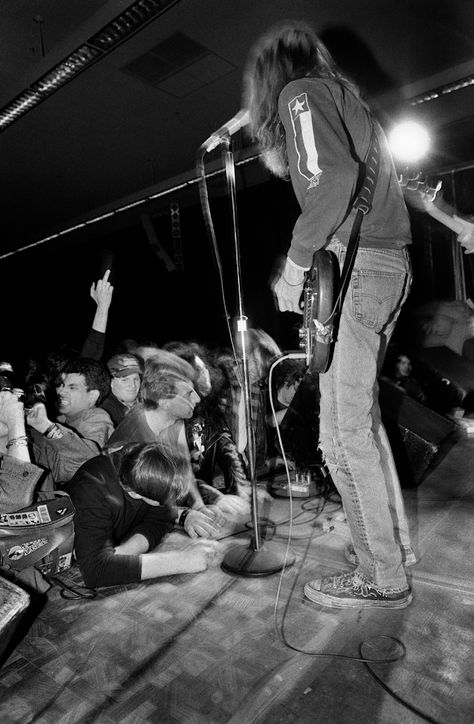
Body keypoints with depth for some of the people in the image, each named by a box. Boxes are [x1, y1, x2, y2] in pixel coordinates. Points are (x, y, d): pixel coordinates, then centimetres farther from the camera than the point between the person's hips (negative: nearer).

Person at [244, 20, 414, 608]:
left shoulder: (299, 93, 1)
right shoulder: (344, 96, 28)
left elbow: (334, 179, -17)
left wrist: (295, 264, -12)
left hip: (352, 268, -10)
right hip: (388, 263, 10)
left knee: (344, 434, -5)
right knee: (362, 416, 16)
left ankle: (383, 578, 7)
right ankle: (393, 539, 29)